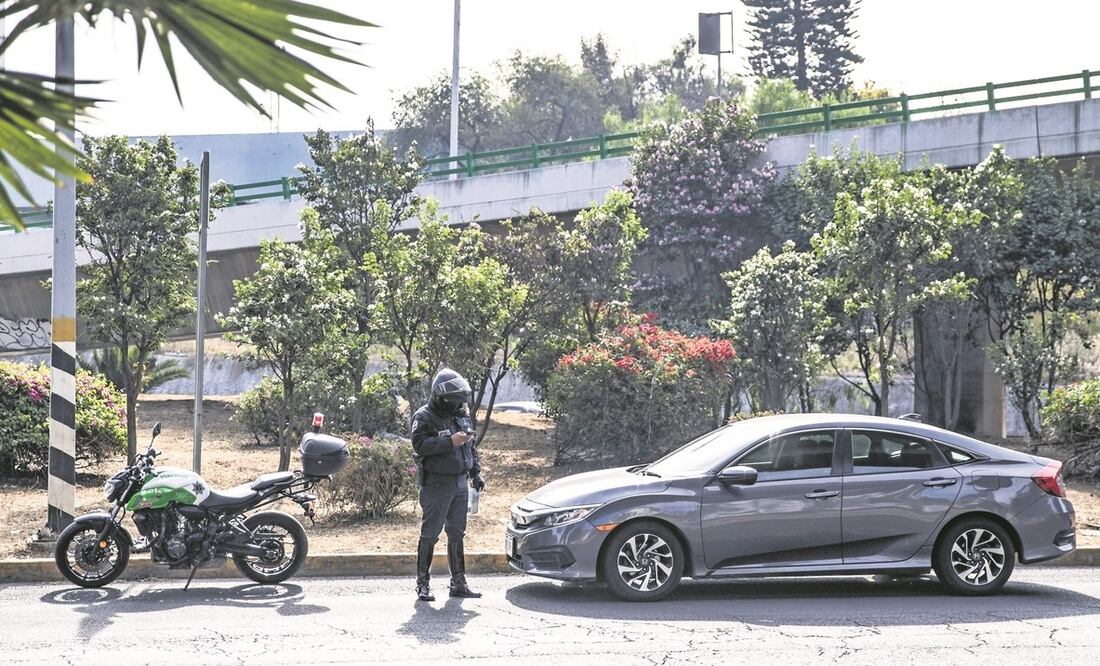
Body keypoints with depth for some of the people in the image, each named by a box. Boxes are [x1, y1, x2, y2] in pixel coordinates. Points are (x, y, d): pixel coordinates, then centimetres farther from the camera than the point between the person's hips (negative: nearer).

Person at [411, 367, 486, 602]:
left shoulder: (463, 415, 13)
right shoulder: (424, 417, -9)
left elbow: (471, 447, 23)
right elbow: (420, 445, -23)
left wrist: (475, 474, 18)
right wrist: (450, 442, -26)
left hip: (460, 483, 7)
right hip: (436, 484, -7)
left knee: (457, 534, 11)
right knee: (430, 534, -4)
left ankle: (458, 582, 17)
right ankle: (423, 584, 2)